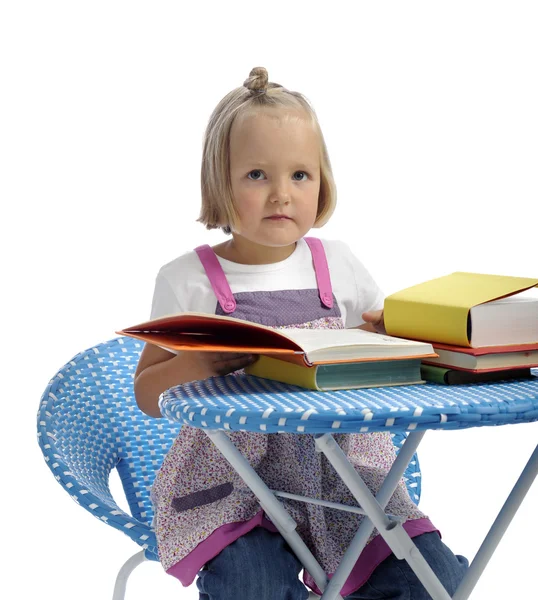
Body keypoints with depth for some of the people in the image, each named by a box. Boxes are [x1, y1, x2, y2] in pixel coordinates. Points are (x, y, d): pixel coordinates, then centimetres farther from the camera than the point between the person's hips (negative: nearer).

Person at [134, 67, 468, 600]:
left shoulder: (338, 266, 7)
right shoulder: (188, 280, 0)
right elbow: (147, 394, 2)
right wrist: (198, 364, -19)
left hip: (341, 470, 3)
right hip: (234, 480, -3)